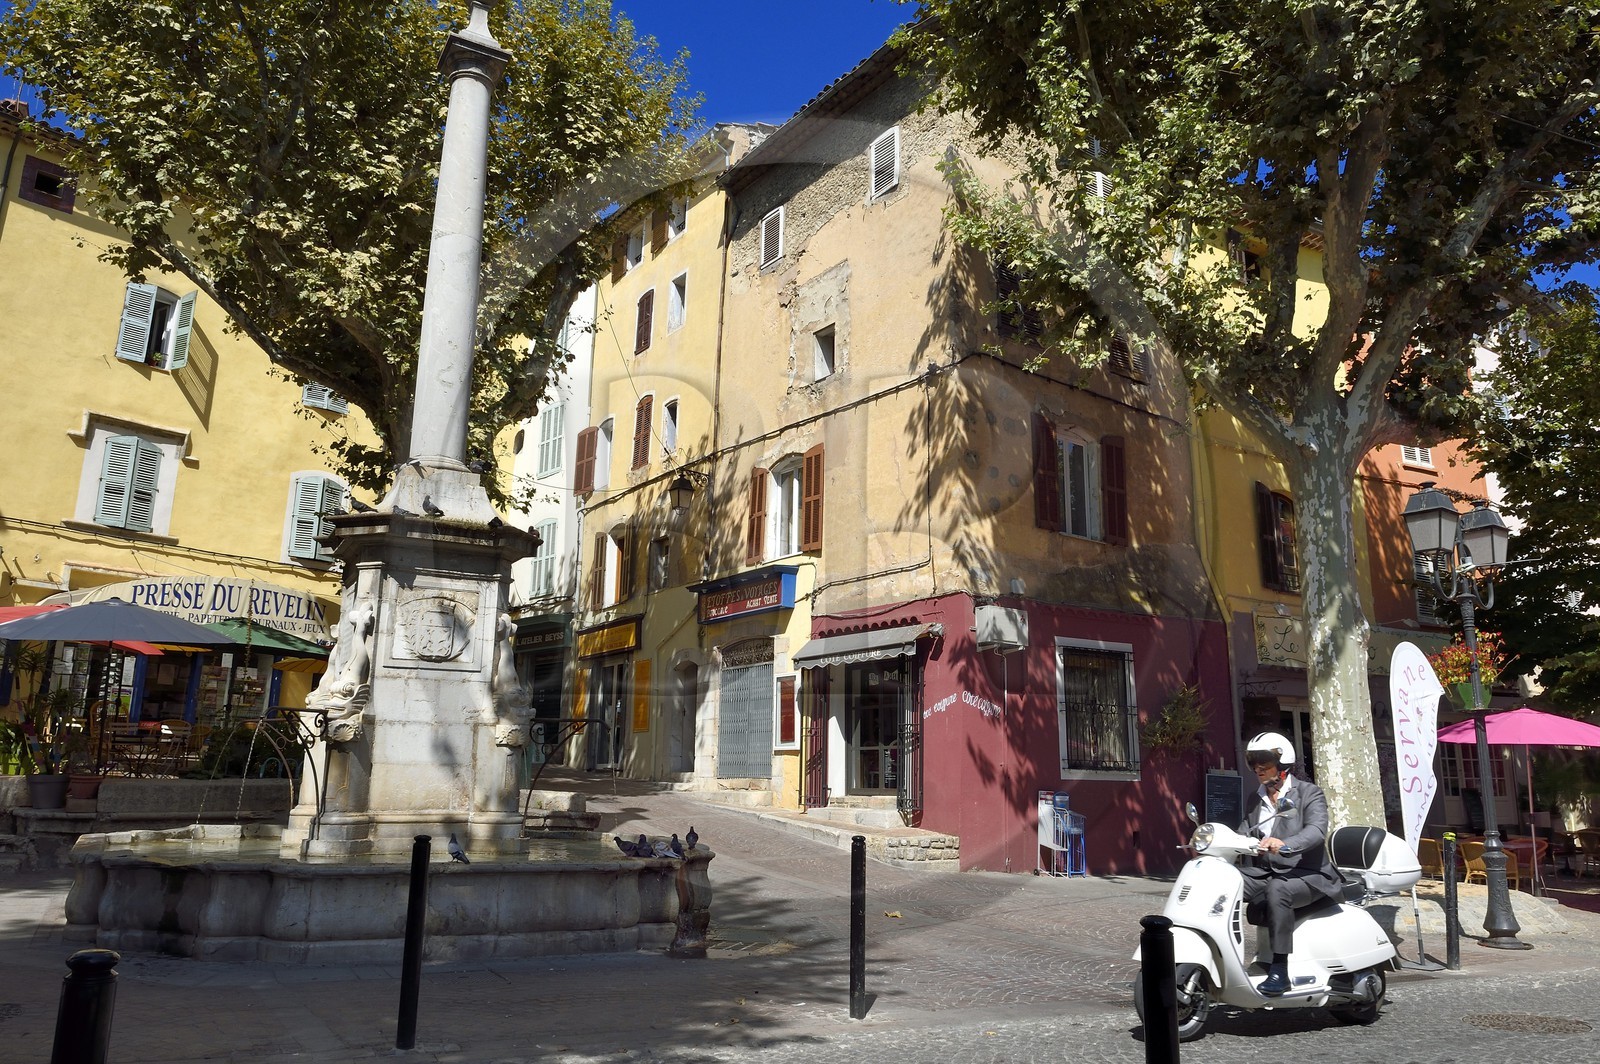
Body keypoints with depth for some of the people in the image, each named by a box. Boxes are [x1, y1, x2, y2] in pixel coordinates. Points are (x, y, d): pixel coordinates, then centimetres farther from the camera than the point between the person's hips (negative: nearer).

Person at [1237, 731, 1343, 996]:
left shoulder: (1309, 793, 1)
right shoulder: (1255, 800, 19)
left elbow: (1317, 830, -18)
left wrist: (1284, 844, -38)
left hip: (1306, 874, -5)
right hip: (1265, 873, 5)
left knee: (1277, 890, -36)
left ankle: (1280, 969, -31)